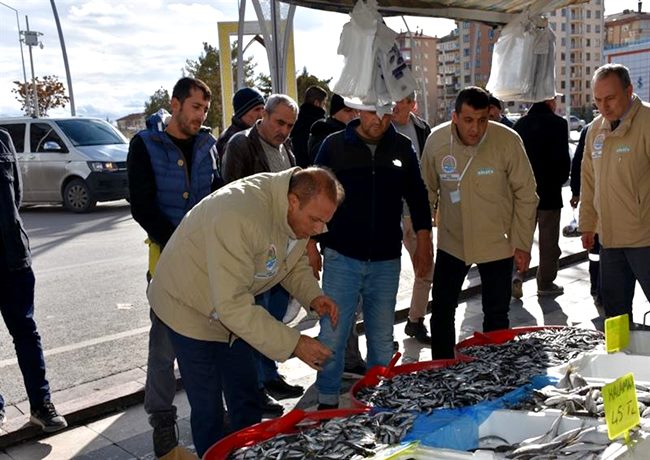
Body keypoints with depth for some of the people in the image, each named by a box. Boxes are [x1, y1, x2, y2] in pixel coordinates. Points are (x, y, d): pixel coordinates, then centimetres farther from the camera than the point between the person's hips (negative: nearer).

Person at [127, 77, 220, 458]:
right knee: (166, 341, -1)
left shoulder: (207, 144, 9)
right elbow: (142, 207, -8)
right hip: (168, 254, -4)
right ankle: (162, 420, 14)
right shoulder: (146, 145, -3)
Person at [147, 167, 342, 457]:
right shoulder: (240, 215, -39)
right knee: (209, 412, 0)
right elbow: (232, 305, -38)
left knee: (246, 402, 17)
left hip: (234, 306, 8)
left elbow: (294, 263, 6)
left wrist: (313, 296, -14)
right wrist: (293, 344, -35)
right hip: (191, 309, -7)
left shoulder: (300, 211, -12)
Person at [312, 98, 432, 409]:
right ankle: (327, 400, 17)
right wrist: (311, 244, -2)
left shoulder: (402, 147, 4)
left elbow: (417, 196, 12)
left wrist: (423, 243, 9)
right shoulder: (334, 145, -4)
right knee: (333, 333, 0)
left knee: (382, 336, 13)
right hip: (341, 256, -2)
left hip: (386, 260, 3)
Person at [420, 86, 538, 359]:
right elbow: (428, 191, 3)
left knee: (496, 316, 10)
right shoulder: (436, 140, -11)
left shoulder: (507, 140, -17)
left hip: (497, 243, -2)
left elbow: (525, 194, -8)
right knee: (441, 311, 11)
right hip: (451, 242, 2)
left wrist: (522, 244, -7)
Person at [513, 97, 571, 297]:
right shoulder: (557, 123, -12)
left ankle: (517, 275, 0)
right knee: (548, 240, 8)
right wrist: (560, 180, 3)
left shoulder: (520, 124, 3)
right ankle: (546, 283, 17)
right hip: (549, 191, -4)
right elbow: (563, 159, -14)